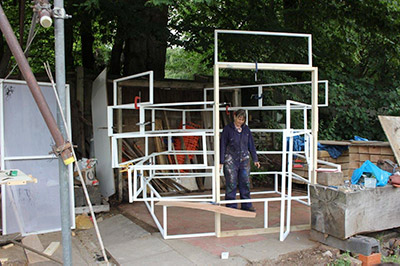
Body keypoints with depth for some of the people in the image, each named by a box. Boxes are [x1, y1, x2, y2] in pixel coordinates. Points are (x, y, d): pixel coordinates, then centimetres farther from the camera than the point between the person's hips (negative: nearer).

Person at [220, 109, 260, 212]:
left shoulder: (246, 129, 8)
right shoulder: (228, 129, -3)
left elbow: (251, 145, 14)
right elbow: (223, 146, -2)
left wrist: (255, 159, 11)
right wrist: (221, 162, -6)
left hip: (244, 160, 4)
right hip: (231, 160, -3)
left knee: (245, 182, 6)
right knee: (231, 184, -1)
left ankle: (246, 205, 16)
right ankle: (231, 206, 10)